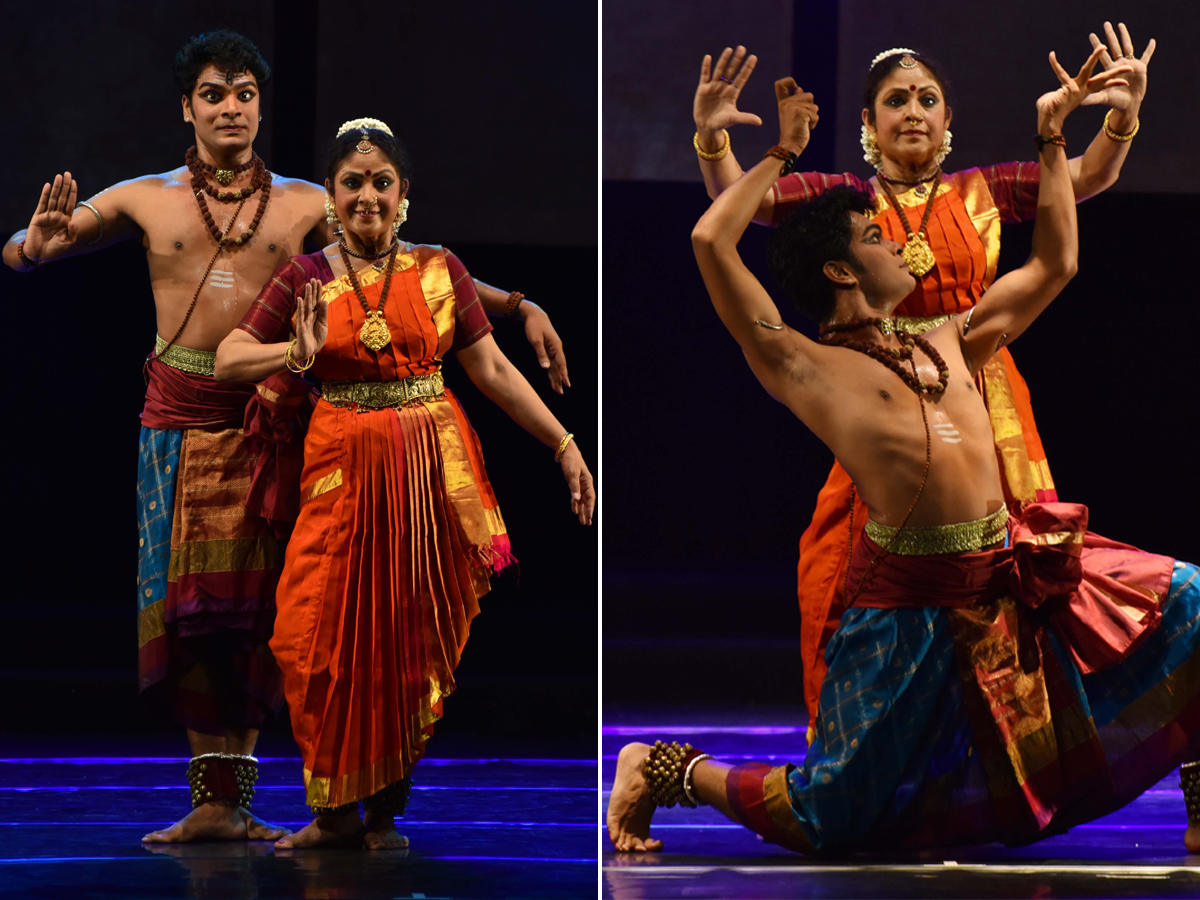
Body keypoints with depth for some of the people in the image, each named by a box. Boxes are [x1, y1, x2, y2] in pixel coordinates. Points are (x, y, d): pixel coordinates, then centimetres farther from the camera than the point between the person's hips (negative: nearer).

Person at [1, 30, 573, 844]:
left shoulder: (306, 205, 9)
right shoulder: (146, 199, 9)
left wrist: (517, 304, 3)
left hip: (269, 419, 0)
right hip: (181, 418, 0)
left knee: (252, 602, -1)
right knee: (190, 599, -3)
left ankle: (232, 798, 2)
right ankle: (210, 798, -1)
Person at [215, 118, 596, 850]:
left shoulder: (439, 270, 5)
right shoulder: (305, 279, 4)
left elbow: (494, 369, 4)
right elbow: (227, 360, -1)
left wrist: (565, 446, -1)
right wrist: (298, 354, -19)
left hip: (434, 466, 0)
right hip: (345, 465, 0)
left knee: (414, 639, 2)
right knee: (330, 637, -5)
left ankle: (388, 810, 13)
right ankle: (339, 808, 8)